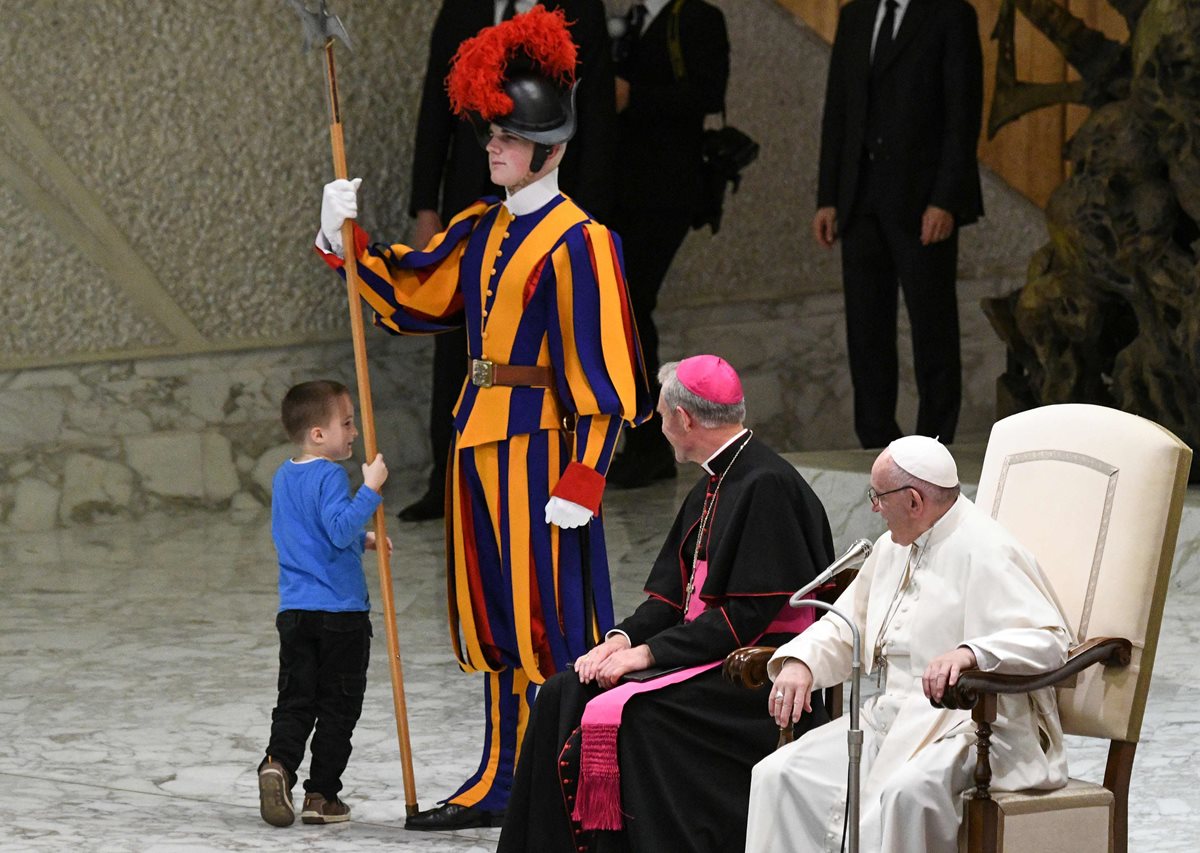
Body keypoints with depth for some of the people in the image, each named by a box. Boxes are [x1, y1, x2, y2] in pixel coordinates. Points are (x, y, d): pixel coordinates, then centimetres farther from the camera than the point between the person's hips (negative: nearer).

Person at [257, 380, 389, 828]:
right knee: (338, 706, 4)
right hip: (341, 612, -7)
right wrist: (370, 489, -27)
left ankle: (278, 763, -19)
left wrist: (361, 540, 27)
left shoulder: (283, 477, 14)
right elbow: (340, 529, -26)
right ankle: (321, 795, 6)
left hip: (294, 609, 7)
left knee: (295, 701, 7)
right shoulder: (329, 476, -14)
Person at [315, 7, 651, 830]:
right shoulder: (481, 229, 12)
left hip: (537, 445, -8)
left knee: (551, 616, -6)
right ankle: (501, 781, 20)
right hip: (480, 438, 8)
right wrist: (348, 237, 6)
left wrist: (582, 479, -20)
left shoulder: (577, 243, -12)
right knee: (493, 615, 12)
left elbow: (600, 375, -15)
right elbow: (410, 292, 20)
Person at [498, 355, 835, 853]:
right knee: (563, 697, -4)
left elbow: (749, 614, -20)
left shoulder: (766, 485, -15)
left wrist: (648, 653, -18)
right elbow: (672, 595, 16)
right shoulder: (711, 487, 16)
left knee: (627, 716, -29)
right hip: (705, 652, 10)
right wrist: (625, 638, -3)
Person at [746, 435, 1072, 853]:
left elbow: (1050, 640, -23)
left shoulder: (984, 552, -13)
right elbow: (845, 626, 24)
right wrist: (799, 662, 1)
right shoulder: (894, 548, 16)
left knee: (902, 791, -38)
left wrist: (970, 652, -41)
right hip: (891, 718, 9)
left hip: (968, 722, -9)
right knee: (780, 775, -9)